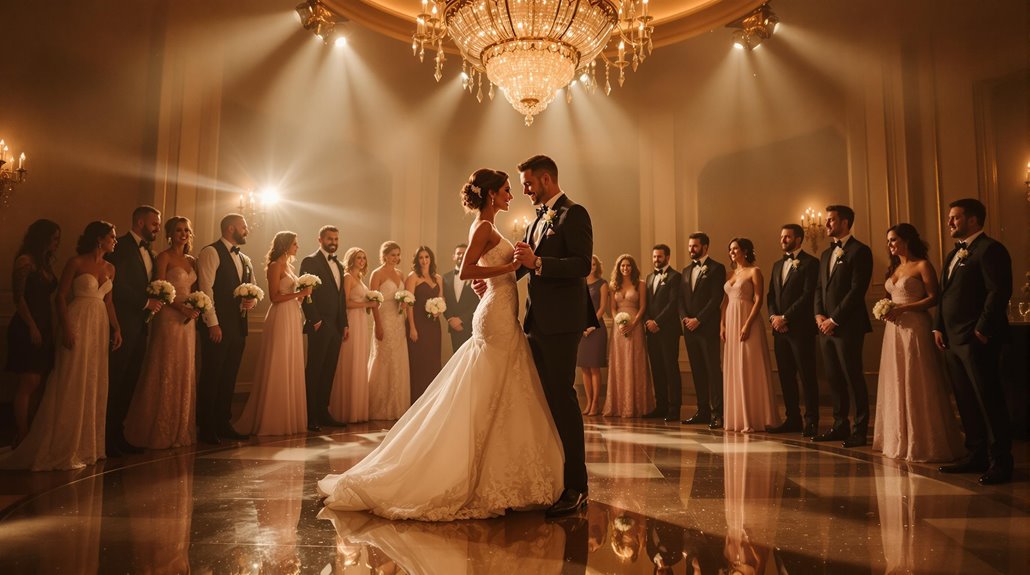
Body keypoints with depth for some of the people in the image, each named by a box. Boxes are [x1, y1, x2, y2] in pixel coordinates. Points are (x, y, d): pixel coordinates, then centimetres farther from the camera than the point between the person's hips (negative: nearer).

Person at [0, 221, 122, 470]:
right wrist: (67, 328, -16)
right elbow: (61, 296, -8)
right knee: (71, 385, -2)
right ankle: (64, 448, 8)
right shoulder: (76, 263, -6)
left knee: (94, 386, 9)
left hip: (100, 327, 6)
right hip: (78, 325, -6)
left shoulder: (110, 268, 12)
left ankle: (86, 444, 20)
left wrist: (116, 328, 5)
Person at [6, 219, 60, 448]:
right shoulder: (25, 261, -7)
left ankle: (25, 434, 12)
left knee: (34, 384, 7)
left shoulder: (47, 263, 16)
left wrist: (51, 329, 14)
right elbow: (19, 297, -11)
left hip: (44, 328, 8)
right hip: (27, 329, -8)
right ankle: (21, 437, -2)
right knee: (29, 383, -7)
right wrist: (32, 327, -15)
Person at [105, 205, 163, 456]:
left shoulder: (148, 251, 18)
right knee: (115, 381, -3)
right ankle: (106, 438, 5)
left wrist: (154, 304, 0)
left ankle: (118, 434, 18)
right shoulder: (121, 247, -8)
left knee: (130, 381, 11)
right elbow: (118, 285, -18)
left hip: (140, 325, 8)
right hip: (123, 324, -8)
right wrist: (146, 302, -13)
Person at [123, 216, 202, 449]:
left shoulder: (192, 261, 16)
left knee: (185, 374, 8)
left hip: (188, 322, 6)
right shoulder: (164, 257, -3)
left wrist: (196, 308, -1)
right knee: (165, 373, -2)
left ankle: (181, 430, 17)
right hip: (168, 319, -6)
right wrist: (181, 307, -18)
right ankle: (160, 432, 8)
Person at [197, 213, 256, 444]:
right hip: (217, 325, -7)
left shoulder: (245, 260, 19)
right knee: (211, 377, -1)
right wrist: (212, 323, -17)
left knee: (229, 377, 12)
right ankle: (206, 428, 8)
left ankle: (223, 424, 21)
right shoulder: (211, 252, -5)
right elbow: (206, 288, -12)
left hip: (238, 325, 7)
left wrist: (252, 300, -1)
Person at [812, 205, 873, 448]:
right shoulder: (826, 254, 18)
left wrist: (834, 319, -14)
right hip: (826, 326, 7)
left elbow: (857, 290, -14)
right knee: (834, 379, 11)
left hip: (847, 326, -7)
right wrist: (819, 314, 1)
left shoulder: (860, 251, -6)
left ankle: (861, 430, 9)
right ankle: (840, 426, 19)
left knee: (853, 378, -1)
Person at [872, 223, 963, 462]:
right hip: (894, 330, 7)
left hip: (915, 328, -7)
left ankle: (922, 442, 7)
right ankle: (899, 440, 17)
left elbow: (933, 298, -12)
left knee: (916, 385, -3)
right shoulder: (893, 268, 17)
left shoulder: (922, 266, -5)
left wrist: (903, 308, -18)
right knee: (896, 384, 9)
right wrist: (885, 309, 2)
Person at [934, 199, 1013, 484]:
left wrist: (982, 330, -18)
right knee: (966, 402, 13)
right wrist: (938, 327, 11)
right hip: (952, 340, 9)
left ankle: (1000, 463, 5)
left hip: (976, 339, -9)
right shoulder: (953, 254, 20)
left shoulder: (990, 249, -8)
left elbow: (999, 291, -16)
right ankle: (977, 455, 22)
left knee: (989, 401, -3)